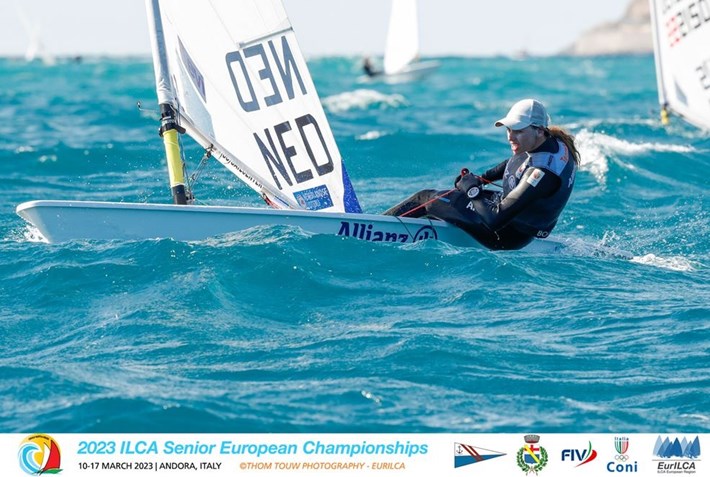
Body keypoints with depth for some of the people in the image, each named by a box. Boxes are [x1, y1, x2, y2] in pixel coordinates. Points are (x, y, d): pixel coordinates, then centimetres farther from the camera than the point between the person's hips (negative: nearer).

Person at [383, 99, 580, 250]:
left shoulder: (543, 173, -36)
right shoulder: (552, 139, -8)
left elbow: (497, 219, -35)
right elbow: (517, 162, 17)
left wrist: (472, 190, -20)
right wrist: (483, 178, 8)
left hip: (509, 235, -9)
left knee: (424, 199, 1)